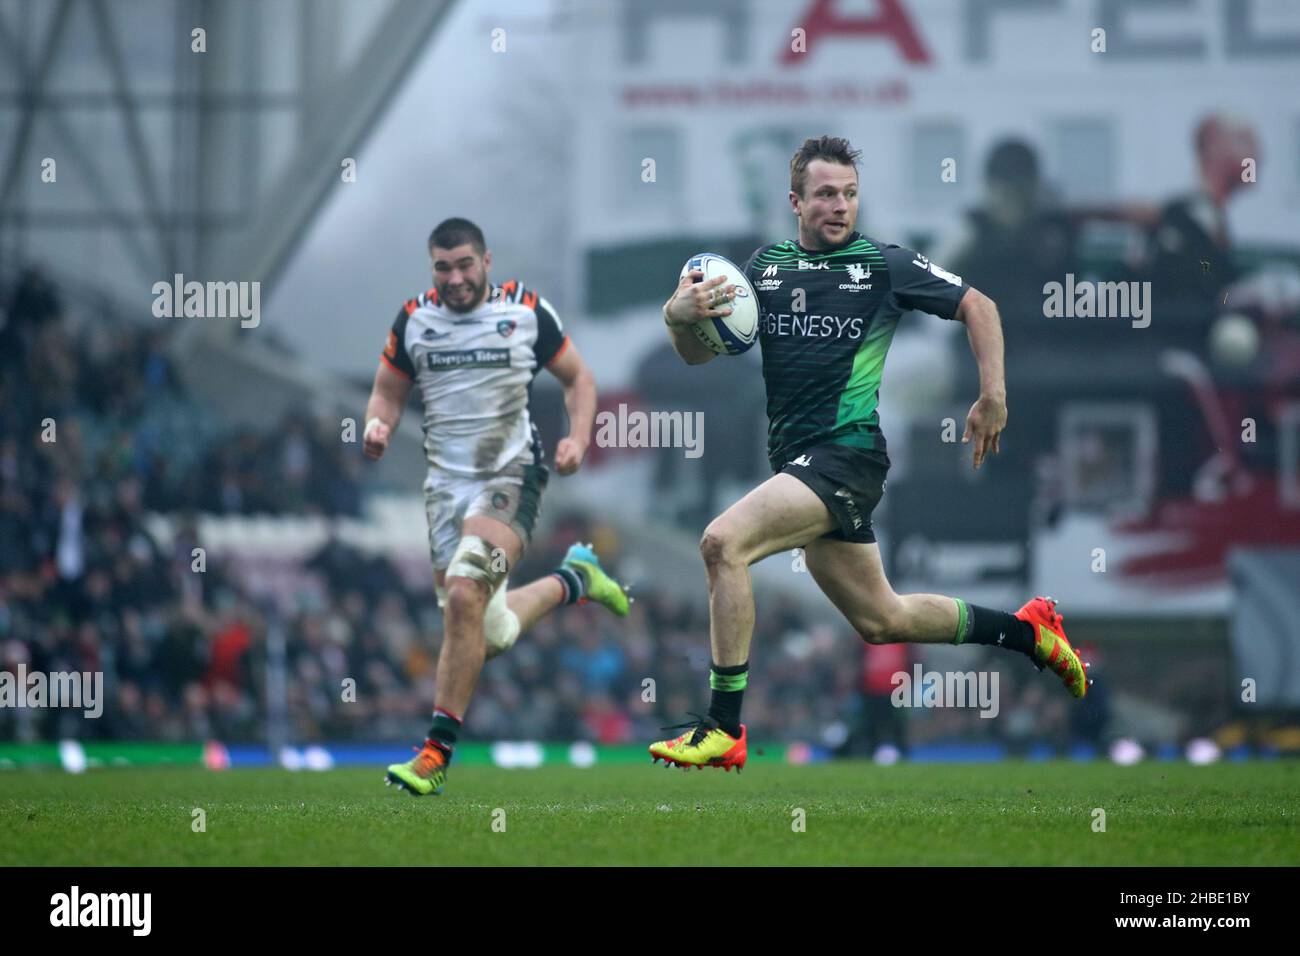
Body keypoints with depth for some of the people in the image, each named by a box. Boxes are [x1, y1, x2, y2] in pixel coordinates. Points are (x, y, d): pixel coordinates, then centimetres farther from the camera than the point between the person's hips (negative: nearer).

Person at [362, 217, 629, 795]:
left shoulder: (526, 312, -3)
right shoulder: (413, 320, 3)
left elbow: (577, 378, 9)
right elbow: (389, 390, 13)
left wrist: (578, 438, -8)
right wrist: (378, 427, -10)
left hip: (511, 476, -4)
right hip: (447, 482, 4)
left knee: (465, 595, -27)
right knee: (491, 636, 6)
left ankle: (437, 752, -22)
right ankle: (572, 581, 39)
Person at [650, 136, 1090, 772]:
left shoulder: (885, 264, -1)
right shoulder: (766, 267, 11)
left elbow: (978, 306, 8)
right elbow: (698, 354, 9)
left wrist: (993, 398, -1)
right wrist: (679, 316, -14)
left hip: (848, 452, -6)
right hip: (799, 462, 6)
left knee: (723, 542, -25)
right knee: (881, 621, 14)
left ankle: (724, 730, -21)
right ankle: (1026, 631, 34)